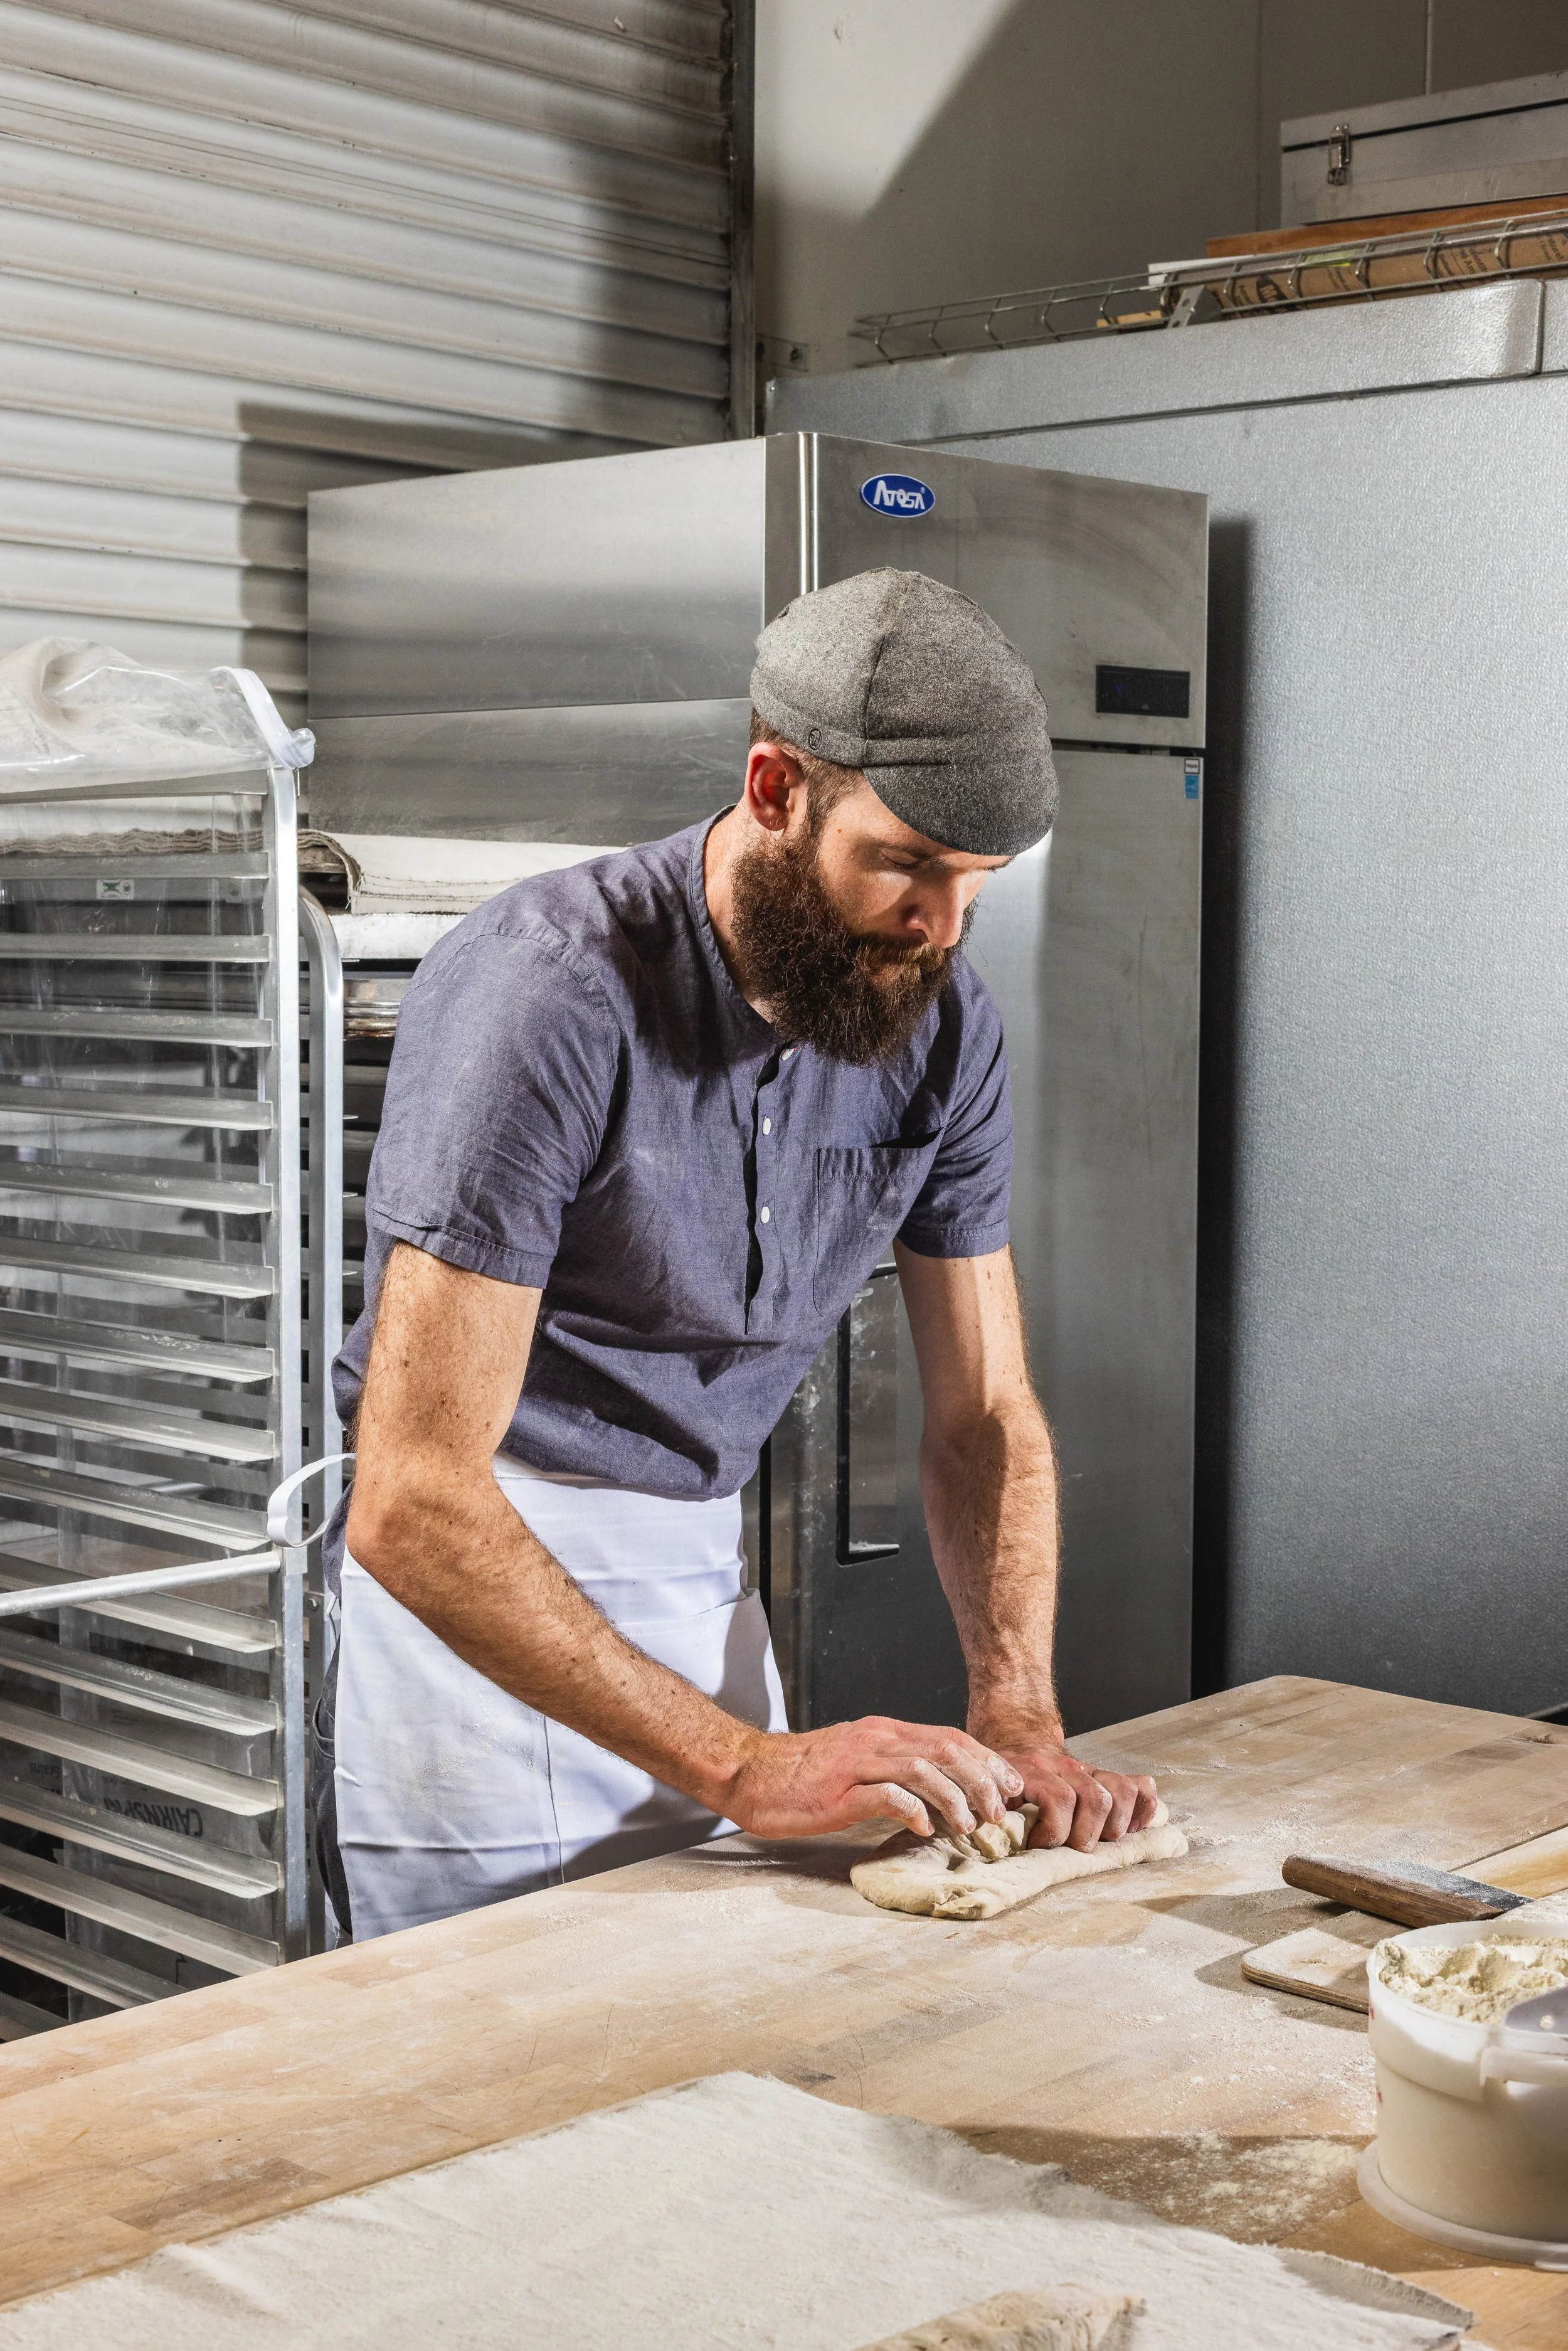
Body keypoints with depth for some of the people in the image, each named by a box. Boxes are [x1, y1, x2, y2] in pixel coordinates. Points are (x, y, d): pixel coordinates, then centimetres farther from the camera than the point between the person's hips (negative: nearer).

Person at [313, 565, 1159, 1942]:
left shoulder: (941, 1020, -4)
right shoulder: (551, 993, -25)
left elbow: (985, 1414, 3)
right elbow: (413, 1505, -29)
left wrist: (1018, 1715, -13)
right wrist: (741, 1765, -30)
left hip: (704, 1581, 6)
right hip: (475, 1588, -5)